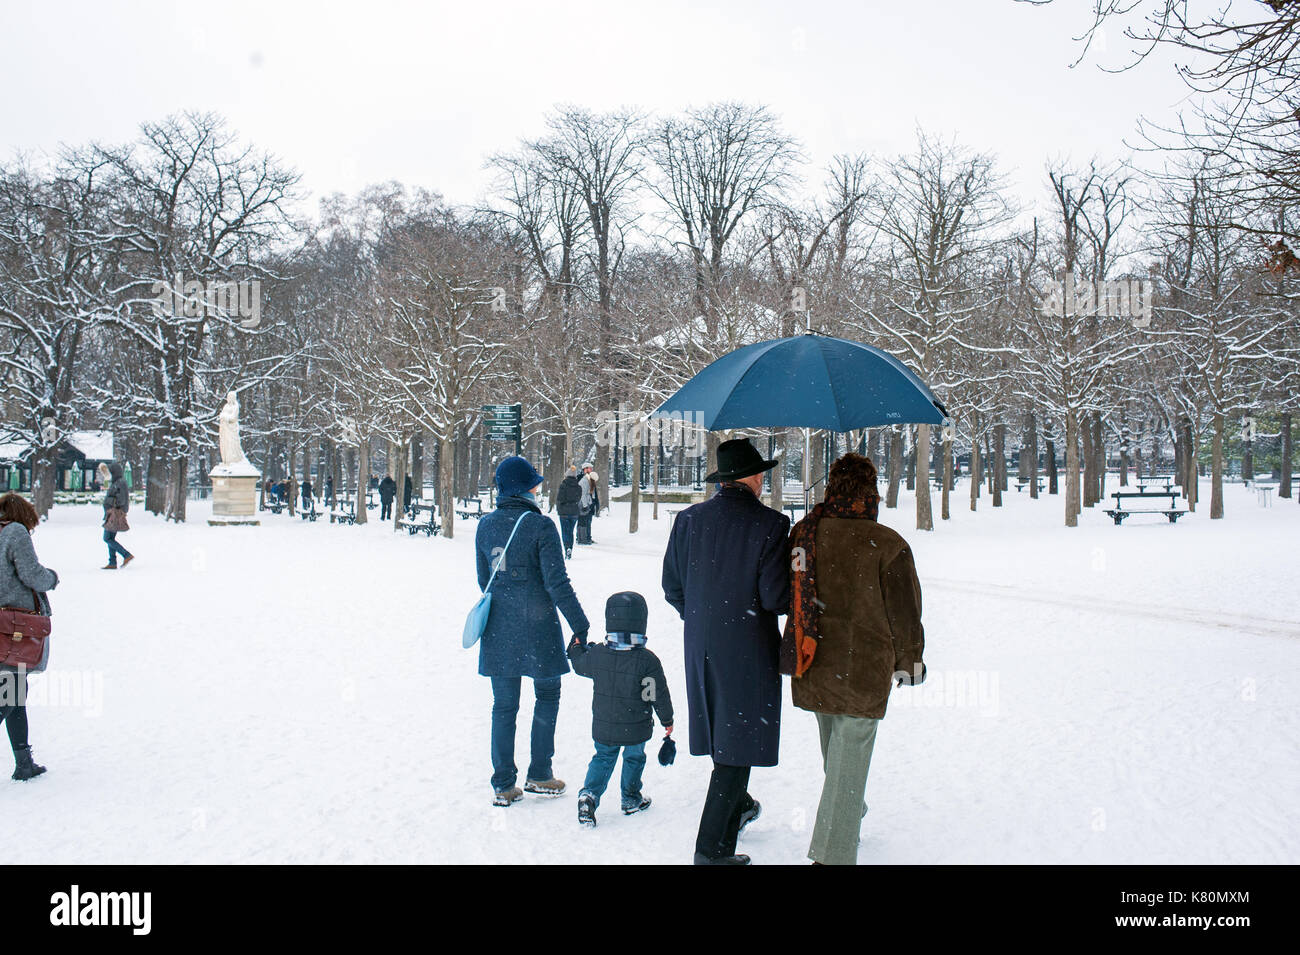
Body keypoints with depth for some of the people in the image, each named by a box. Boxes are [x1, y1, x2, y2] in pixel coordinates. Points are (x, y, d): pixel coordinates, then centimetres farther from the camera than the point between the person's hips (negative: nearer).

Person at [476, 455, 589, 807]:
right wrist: (580, 625, -9)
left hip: (498, 628, 4)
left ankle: (504, 786, 14)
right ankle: (539, 775, 18)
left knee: (504, 705, 11)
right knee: (547, 694, 16)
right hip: (537, 624, -4)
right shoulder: (540, 525, -12)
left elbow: (484, 579, 12)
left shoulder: (486, 526, 3)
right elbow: (557, 583, -15)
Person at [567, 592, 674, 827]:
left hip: (603, 727, 2)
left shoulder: (596, 655, -12)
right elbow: (659, 694, -12)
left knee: (603, 757, 19)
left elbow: (580, 665, 11)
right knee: (634, 758, 21)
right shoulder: (647, 661, -20)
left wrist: (576, 646, 32)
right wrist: (667, 719, 5)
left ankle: (589, 794, -1)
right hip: (636, 728, -2)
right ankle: (631, 799, 35)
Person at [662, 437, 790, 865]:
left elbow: (672, 587, 4)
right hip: (748, 649, -6)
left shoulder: (688, 520, -1)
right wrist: (792, 600, 4)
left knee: (721, 730, 23)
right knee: (739, 739, 3)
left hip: (700, 647, 6)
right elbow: (775, 596, -19)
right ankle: (713, 848, 6)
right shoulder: (769, 524, -16)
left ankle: (736, 806, 44)